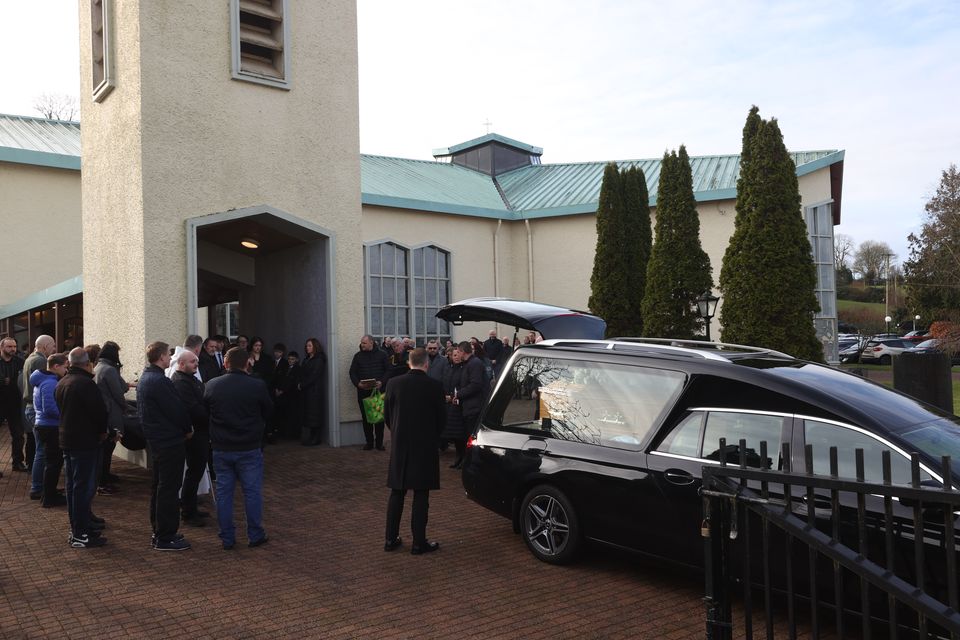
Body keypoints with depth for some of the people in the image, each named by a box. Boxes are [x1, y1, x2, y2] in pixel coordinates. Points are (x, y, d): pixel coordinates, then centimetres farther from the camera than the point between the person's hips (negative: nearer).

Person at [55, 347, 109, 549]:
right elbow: (99, 411, -20)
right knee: (84, 487, -5)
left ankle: (76, 528, 24)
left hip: (66, 440, 9)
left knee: (72, 485, 16)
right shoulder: (86, 383, -19)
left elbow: (61, 409, 18)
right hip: (85, 441, -9)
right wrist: (102, 431, -1)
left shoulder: (61, 383, 11)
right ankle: (81, 535, -2)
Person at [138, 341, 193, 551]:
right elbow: (176, 410, -20)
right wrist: (188, 429, -2)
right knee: (169, 489, -4)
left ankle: (159, 532, 28)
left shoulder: (145, 379, 11)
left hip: (155, 440, 11)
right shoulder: (160, 381, -21)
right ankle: (165, 538, 2)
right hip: (170, 442, -10)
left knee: (159, 487, 18)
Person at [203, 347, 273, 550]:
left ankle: (227, 538, 16)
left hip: (220, 449, 3)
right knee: (252, 492, 8)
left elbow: (204, 413, 8)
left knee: (223, 493, 10)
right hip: (249, 449, -2)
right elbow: (268, 412, 0)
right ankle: (255, 535, 14)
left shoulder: (211, 386, -4)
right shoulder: (257, 386, -13)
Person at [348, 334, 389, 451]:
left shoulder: (381, 355, 4)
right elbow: (352, 372, 5)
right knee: (366, 417, 4)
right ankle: (369, 442, 13)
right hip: (363, 391, 1)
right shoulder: (358, 356, 7)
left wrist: (382, 382, -14)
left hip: (379, 390, -1)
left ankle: (379, 442, 11)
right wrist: (358, 383, -12)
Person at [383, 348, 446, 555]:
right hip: (425, 445, -2)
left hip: (399, 445, 2)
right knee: (421, 495, 4)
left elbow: (387, 414, 4)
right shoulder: (435, 386, -10)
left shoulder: (394, 384, -5)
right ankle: (419, 542, 7)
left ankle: (391, 539, 17)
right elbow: (441, 417, -1)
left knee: (396, 493, 12)